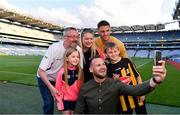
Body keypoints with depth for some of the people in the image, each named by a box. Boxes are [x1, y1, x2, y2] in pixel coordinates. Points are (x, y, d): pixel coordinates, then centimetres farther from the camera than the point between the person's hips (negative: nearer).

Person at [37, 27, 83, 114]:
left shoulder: (78, 50, -19)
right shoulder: (54, 48, -29)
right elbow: (40, 71, -27)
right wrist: (51, 87, -32)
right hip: (45, 78, -3)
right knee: (49, 103, -9)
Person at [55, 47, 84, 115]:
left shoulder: (80, 71, -7)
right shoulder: (62, 72, -15)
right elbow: (58, 88, -8)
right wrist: (60, 103, -7)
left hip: (76, 101, 3)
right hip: (65, 101, -2)